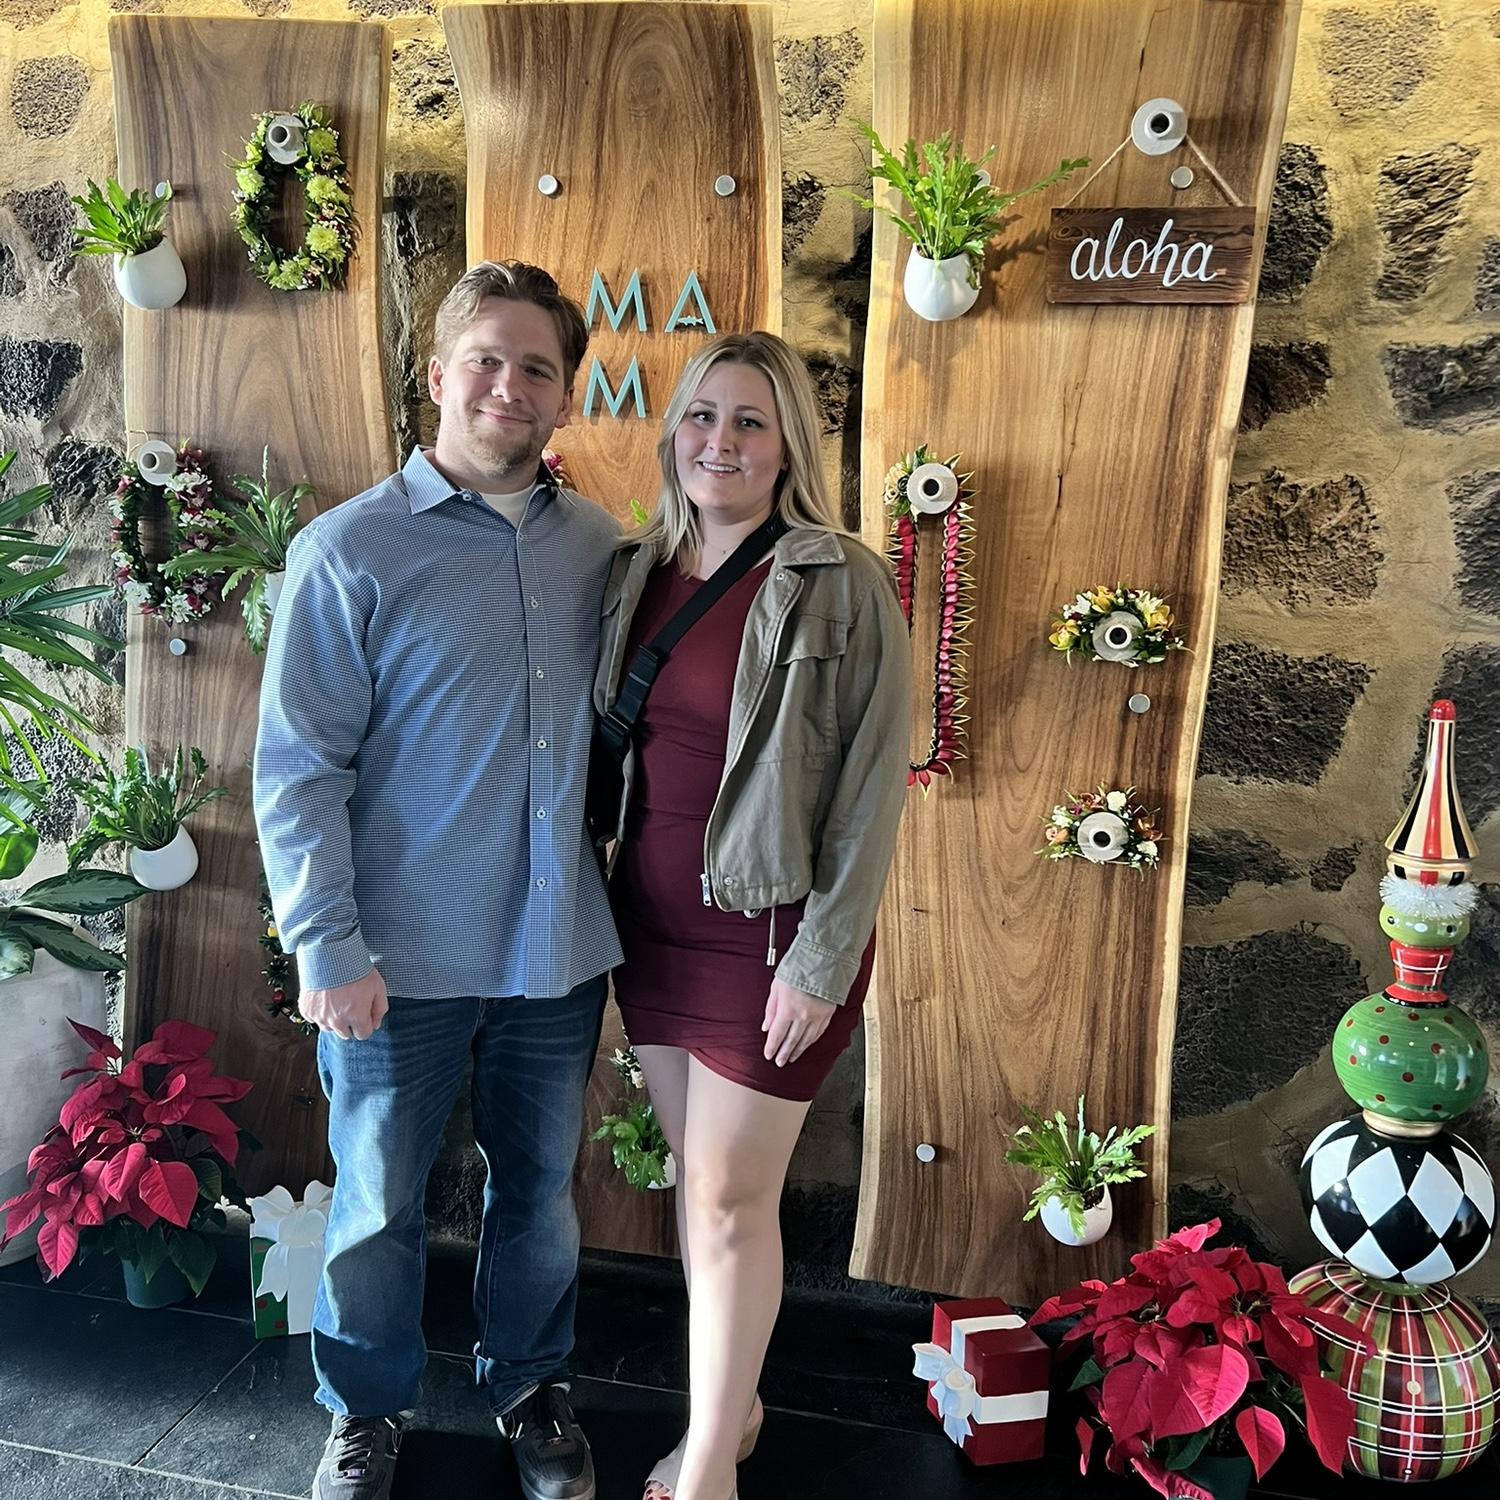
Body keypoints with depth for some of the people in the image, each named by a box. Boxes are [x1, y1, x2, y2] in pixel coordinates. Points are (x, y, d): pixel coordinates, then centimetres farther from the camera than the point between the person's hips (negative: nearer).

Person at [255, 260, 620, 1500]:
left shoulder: (601, 547, 2)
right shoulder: (350, 550, -9)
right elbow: (299, 768, -10)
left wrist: (627, 894, 5)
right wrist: (329, 947, -13)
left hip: (561, 950, 3)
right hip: (405, 959, -3)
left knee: (541, 1189, 20)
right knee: (379, 1205, 14)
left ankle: (530, 1383, 45)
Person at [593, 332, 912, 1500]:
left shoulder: (841, 588, -14)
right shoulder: (638, 570, 3)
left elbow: (873, 788, -13)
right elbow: (611, 743, 11)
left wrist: (823, 959, -14)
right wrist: (603, 896, 10)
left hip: (768, 929, -5)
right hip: (653, 918, 6)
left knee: (730, 1199, 5)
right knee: (696, 1175, 18)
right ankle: (733, 1404, 40)